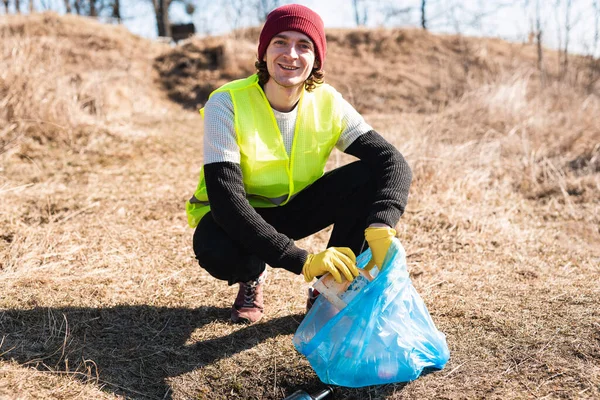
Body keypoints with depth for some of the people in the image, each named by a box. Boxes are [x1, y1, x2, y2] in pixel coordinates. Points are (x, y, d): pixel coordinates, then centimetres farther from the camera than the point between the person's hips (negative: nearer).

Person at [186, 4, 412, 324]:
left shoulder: (328, 102, -16)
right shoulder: (226, 104, -26)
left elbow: (392, 161, -22)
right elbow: (226, 202, -35)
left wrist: (380, 229, -43)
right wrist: (301, 261, -44)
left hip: (297, 207, 4)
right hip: (236, 216, -3)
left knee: (371, 177, -21)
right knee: (215, 250, -38)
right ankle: (252, 277, 1)